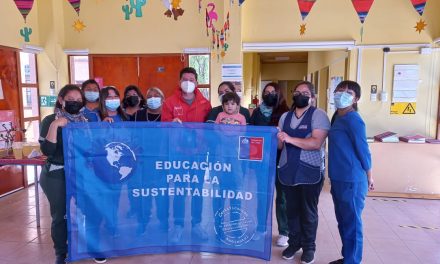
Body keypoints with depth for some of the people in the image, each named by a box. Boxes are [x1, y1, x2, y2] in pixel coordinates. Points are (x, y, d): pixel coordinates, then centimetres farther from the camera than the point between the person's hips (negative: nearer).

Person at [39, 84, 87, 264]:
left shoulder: (85, 121, 6)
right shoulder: (50, 120, -7)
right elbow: (47, 151, -17)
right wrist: (54, 126, -23)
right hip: (56, 176, -3)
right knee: (60, 215, 5)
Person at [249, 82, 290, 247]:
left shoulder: (285, 113, -3)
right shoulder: (257, 112, 7)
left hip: (280, 160, -3)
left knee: (282, 196, 7)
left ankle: (284, 232, 18)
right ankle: (260, 228, 27)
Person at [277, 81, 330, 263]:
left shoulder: (318, 115, -7)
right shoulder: (285, 117, 11)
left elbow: (316, 143, -20)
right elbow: (280, 145, 13)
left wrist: (290, 139, -24)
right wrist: (280, 139, -8)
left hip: (310, 172, -4)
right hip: (288, 171, 5)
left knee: (308, 211, 8)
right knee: (292, 209, 12)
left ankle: (309, 247, 23)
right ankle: (294, 242, 28)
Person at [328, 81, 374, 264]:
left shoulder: (353, 119, -17)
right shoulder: (337, 116, 10)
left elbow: (363, 151, -13)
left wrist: (369, 178, -4)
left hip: (352, 181, -9)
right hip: (338, 179, 9)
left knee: (352, 224, 5)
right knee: (343, 221, 20)